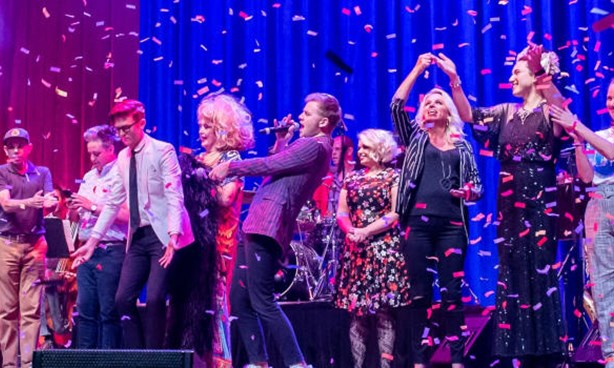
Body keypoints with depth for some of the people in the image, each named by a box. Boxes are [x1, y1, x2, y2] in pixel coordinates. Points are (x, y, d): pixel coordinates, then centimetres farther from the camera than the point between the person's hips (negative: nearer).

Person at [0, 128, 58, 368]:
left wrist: (51, 203, -27)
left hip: (35, 243, 1)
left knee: (32, 308, -3)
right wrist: (29, 202, -31)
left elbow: (50, 204, -1)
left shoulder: (42, 173, 11)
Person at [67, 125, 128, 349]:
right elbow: (77, 218, 22)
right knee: (85, 309, 7)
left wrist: (93, 207, -15)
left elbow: (126, 215, -18)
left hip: (111, 252, -7)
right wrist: (73, 209, 0)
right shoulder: (89, 177, 18)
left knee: (109, 312, -4)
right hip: (87, 251, 7)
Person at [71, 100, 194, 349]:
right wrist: (93, 240, 9)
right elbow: (113, 203, 15)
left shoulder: (163, 150, -7)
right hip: (137, 237, 7)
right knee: (123, 299, 0)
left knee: (154, 299, -14)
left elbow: (174, 197, -14)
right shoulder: (122, 158, 12)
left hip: (162, 235, -7)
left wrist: (173, 236, -27)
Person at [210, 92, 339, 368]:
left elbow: (269, 165, -12)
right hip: (258, 227, 11)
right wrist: (281, 140, 21)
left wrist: (230, 167, -3)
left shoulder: (314, 146, -10)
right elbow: (276, 166, 28)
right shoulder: (310, 147, 23)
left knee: (262, 302, -13)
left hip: (267, 228, -11)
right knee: (239, 299, 11)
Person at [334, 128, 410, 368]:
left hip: (384, 249, -4)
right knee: (356, 310, 1)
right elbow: (341, 213, 12)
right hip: (355, 250, 4)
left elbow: (395, 214, -6)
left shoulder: (394, 177, 3)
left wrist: (366, 232, -15)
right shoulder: (351, 179, 17)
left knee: (383, 309, -8)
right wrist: (351, 231, -10)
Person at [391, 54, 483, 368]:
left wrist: (469, 192, -8)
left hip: (451, 224, 1)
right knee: (420, 292, -2)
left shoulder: (462, 147, 17)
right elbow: (396, 106, 1)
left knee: (451, 291, -2)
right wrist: (418, 69, 0)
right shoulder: (415, 138, 15)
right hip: (418, 221, -1)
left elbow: (477, 186, 16)